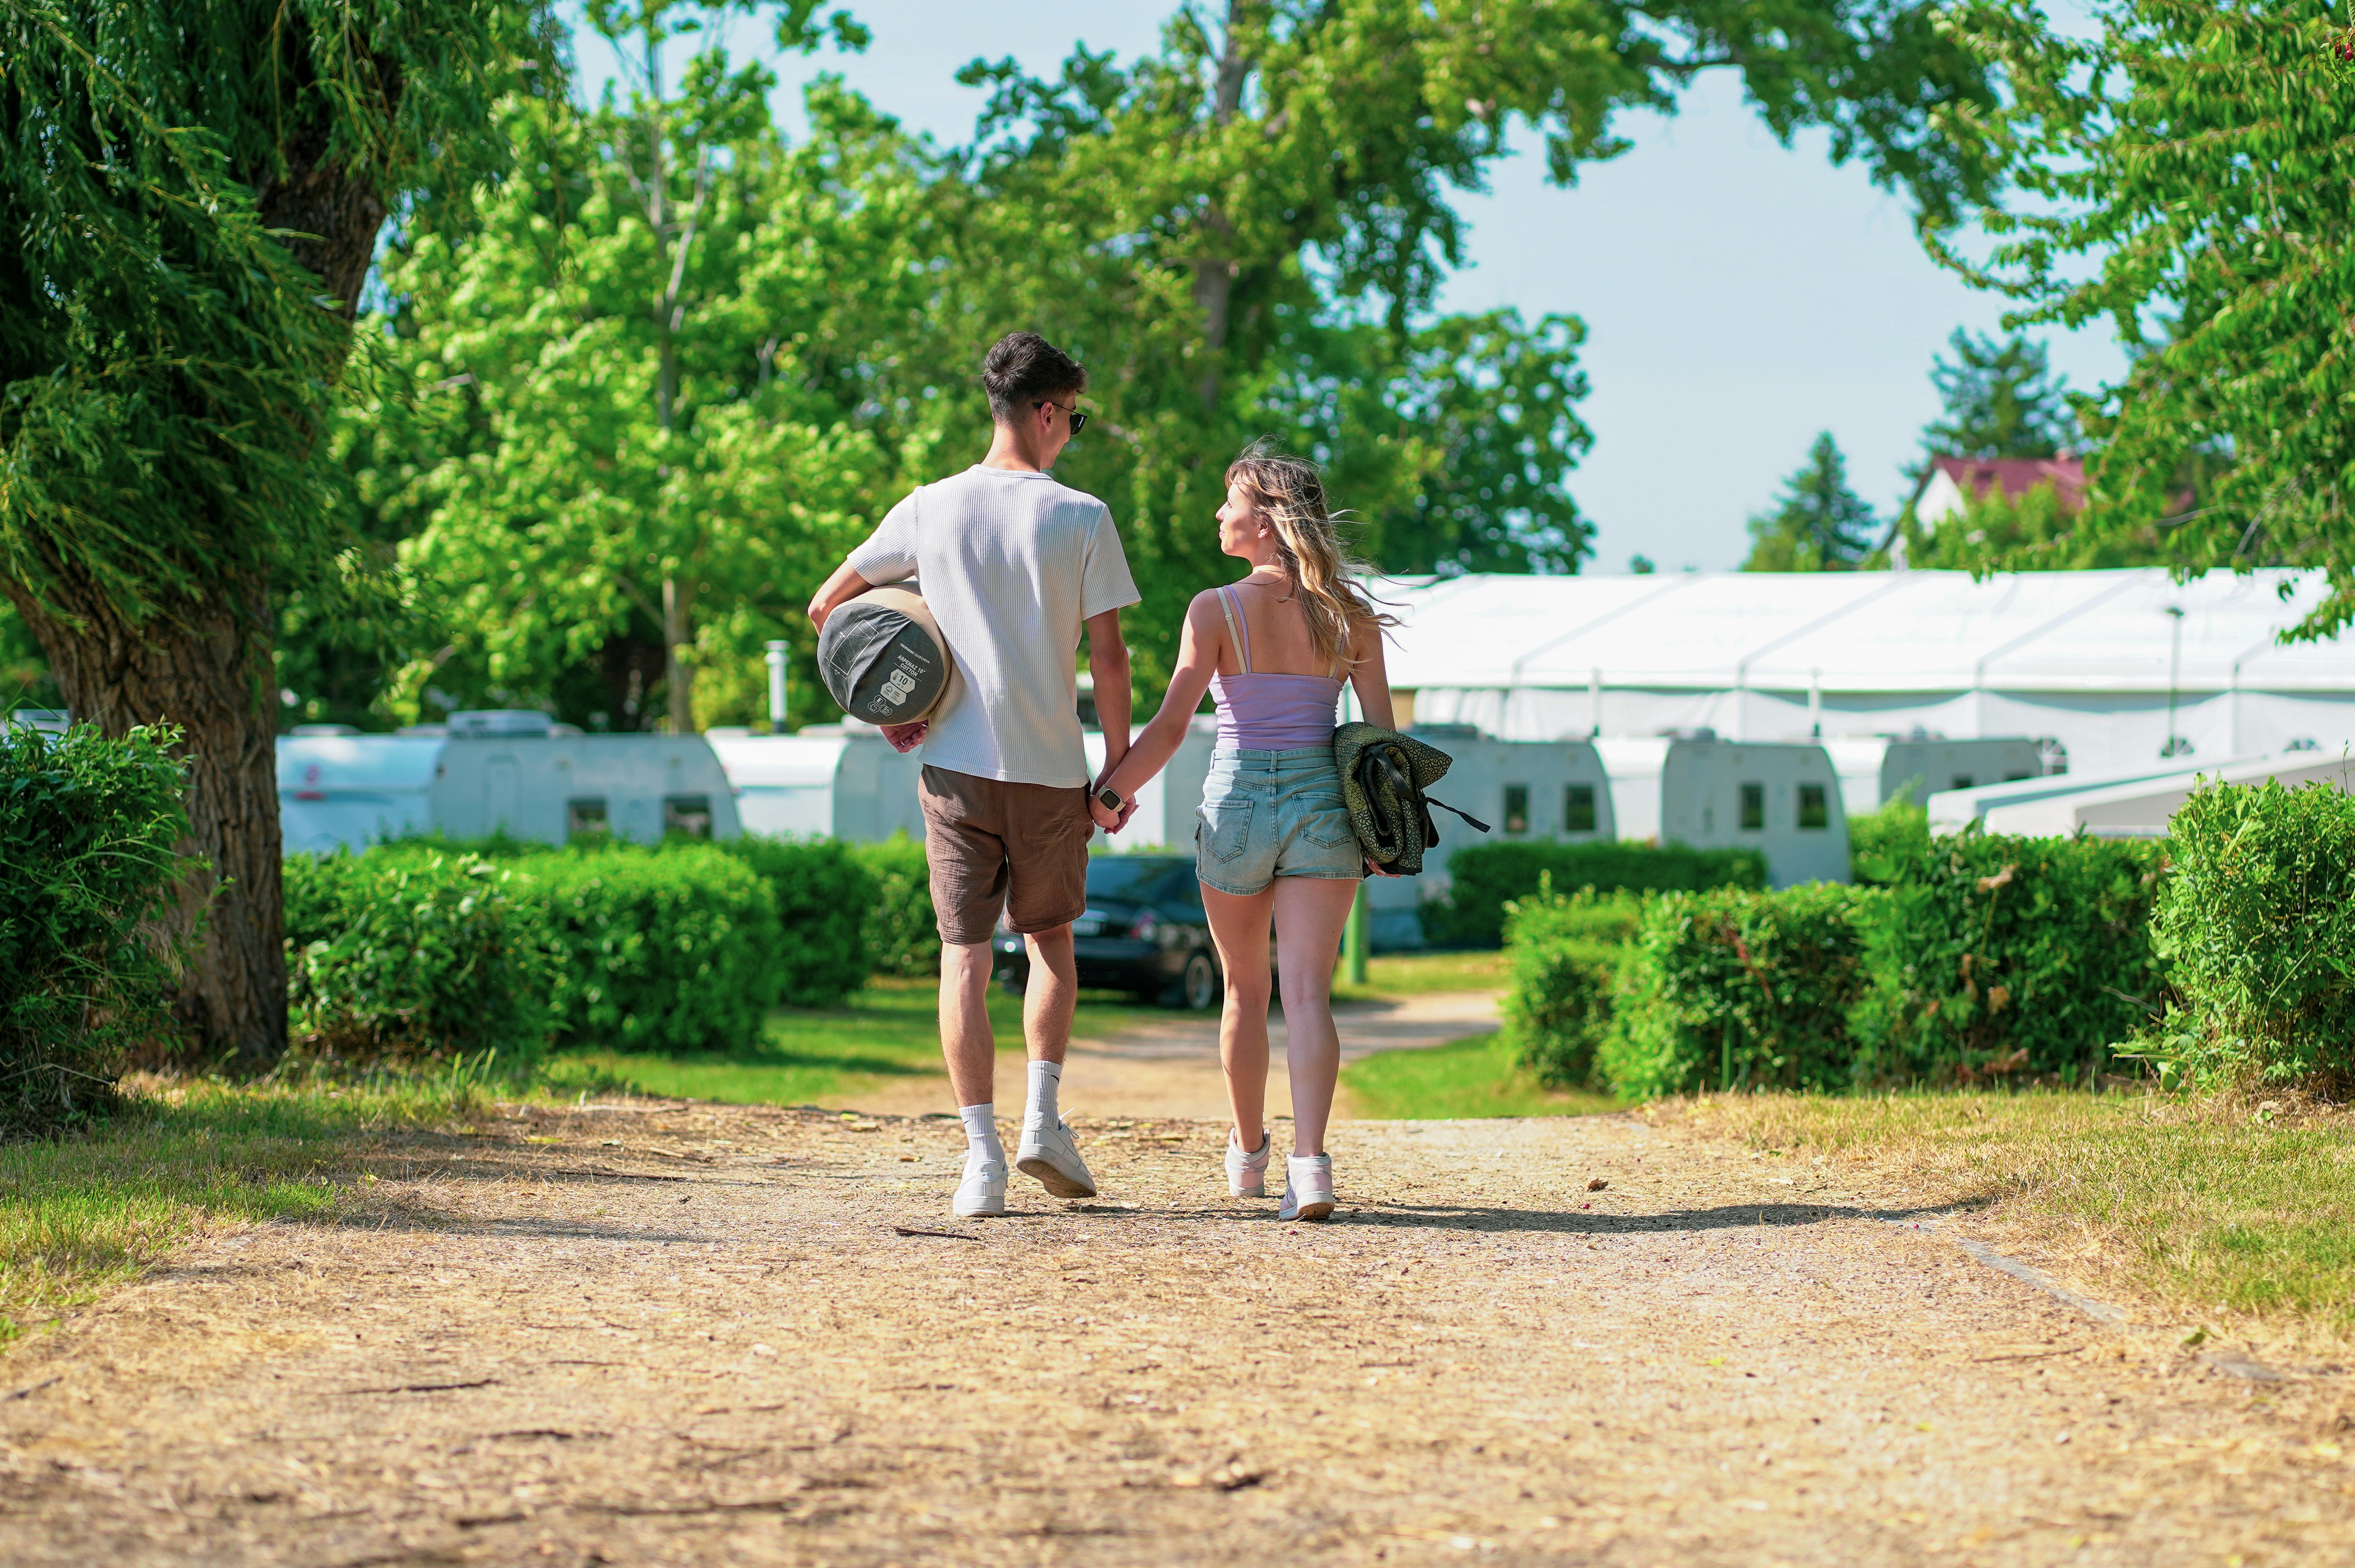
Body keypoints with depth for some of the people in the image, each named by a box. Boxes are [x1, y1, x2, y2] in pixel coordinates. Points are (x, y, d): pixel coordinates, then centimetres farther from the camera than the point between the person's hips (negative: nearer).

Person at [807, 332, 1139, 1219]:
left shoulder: (931, 510, 2)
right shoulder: (1083, 519, -5)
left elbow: (826, 608, 8)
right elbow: (1108, 658, -5)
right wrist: (1119, 765, 5)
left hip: (956, 766, 1)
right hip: (1051, 770, -1)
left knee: (965, 954, 3)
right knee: (1051, 937, 19)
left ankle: (983, 1154, -3)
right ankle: (1043, 1118, 6)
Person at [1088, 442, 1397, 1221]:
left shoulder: (1217, 610, -8)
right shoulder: (1353, 616, 2)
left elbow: (1171, 724, -12)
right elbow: (1381, 732, 3)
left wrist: (1110, 794, -1)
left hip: (1238, 800, -1)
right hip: (1322, 802, 1)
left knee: (1245, 988, 16)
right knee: (1307, 990, -4)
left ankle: (1249, 1151, 33)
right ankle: (1309, 1159, -22)